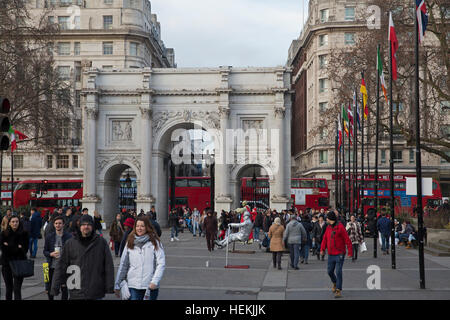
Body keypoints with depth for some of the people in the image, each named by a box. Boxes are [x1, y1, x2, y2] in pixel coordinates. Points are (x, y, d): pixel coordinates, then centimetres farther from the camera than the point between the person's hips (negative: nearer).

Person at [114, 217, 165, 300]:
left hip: (150, 286, -2)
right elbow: (123, 264, 10)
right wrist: (117, 285, 10)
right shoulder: (130, 243, 7)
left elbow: (161, 264, -6)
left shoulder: (155, 242, -2)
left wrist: (155, 281, -17)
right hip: (133, 286, 2)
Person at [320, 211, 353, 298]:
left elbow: (347, 240, -13)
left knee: (338, 272, -8)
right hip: (331, 254, 7)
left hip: (339, 254, -7)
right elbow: (325, 239, 11)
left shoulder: (340, 227, -11)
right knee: (330, 271, 11)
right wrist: (322, 249, -3)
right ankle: (335, 283, 39)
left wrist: (350, 252, -16)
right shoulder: (328, 228, 10)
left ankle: (339, 290, -3)